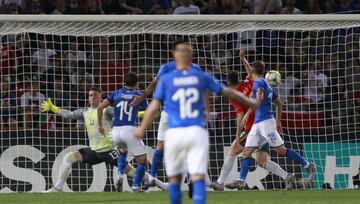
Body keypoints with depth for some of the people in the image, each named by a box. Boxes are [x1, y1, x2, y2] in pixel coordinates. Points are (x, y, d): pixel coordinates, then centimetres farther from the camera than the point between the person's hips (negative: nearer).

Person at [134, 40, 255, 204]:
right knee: (198, 178, -7)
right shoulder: (201, 77, 7)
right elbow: (227, 92, 17)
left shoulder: (166, 79, 3)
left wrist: (142, 129, 16)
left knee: (174, 178, 13)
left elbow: (153, 107, 2)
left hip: (175, 133, 0)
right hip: (197, 132, 0)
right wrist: (249, 102, 32)